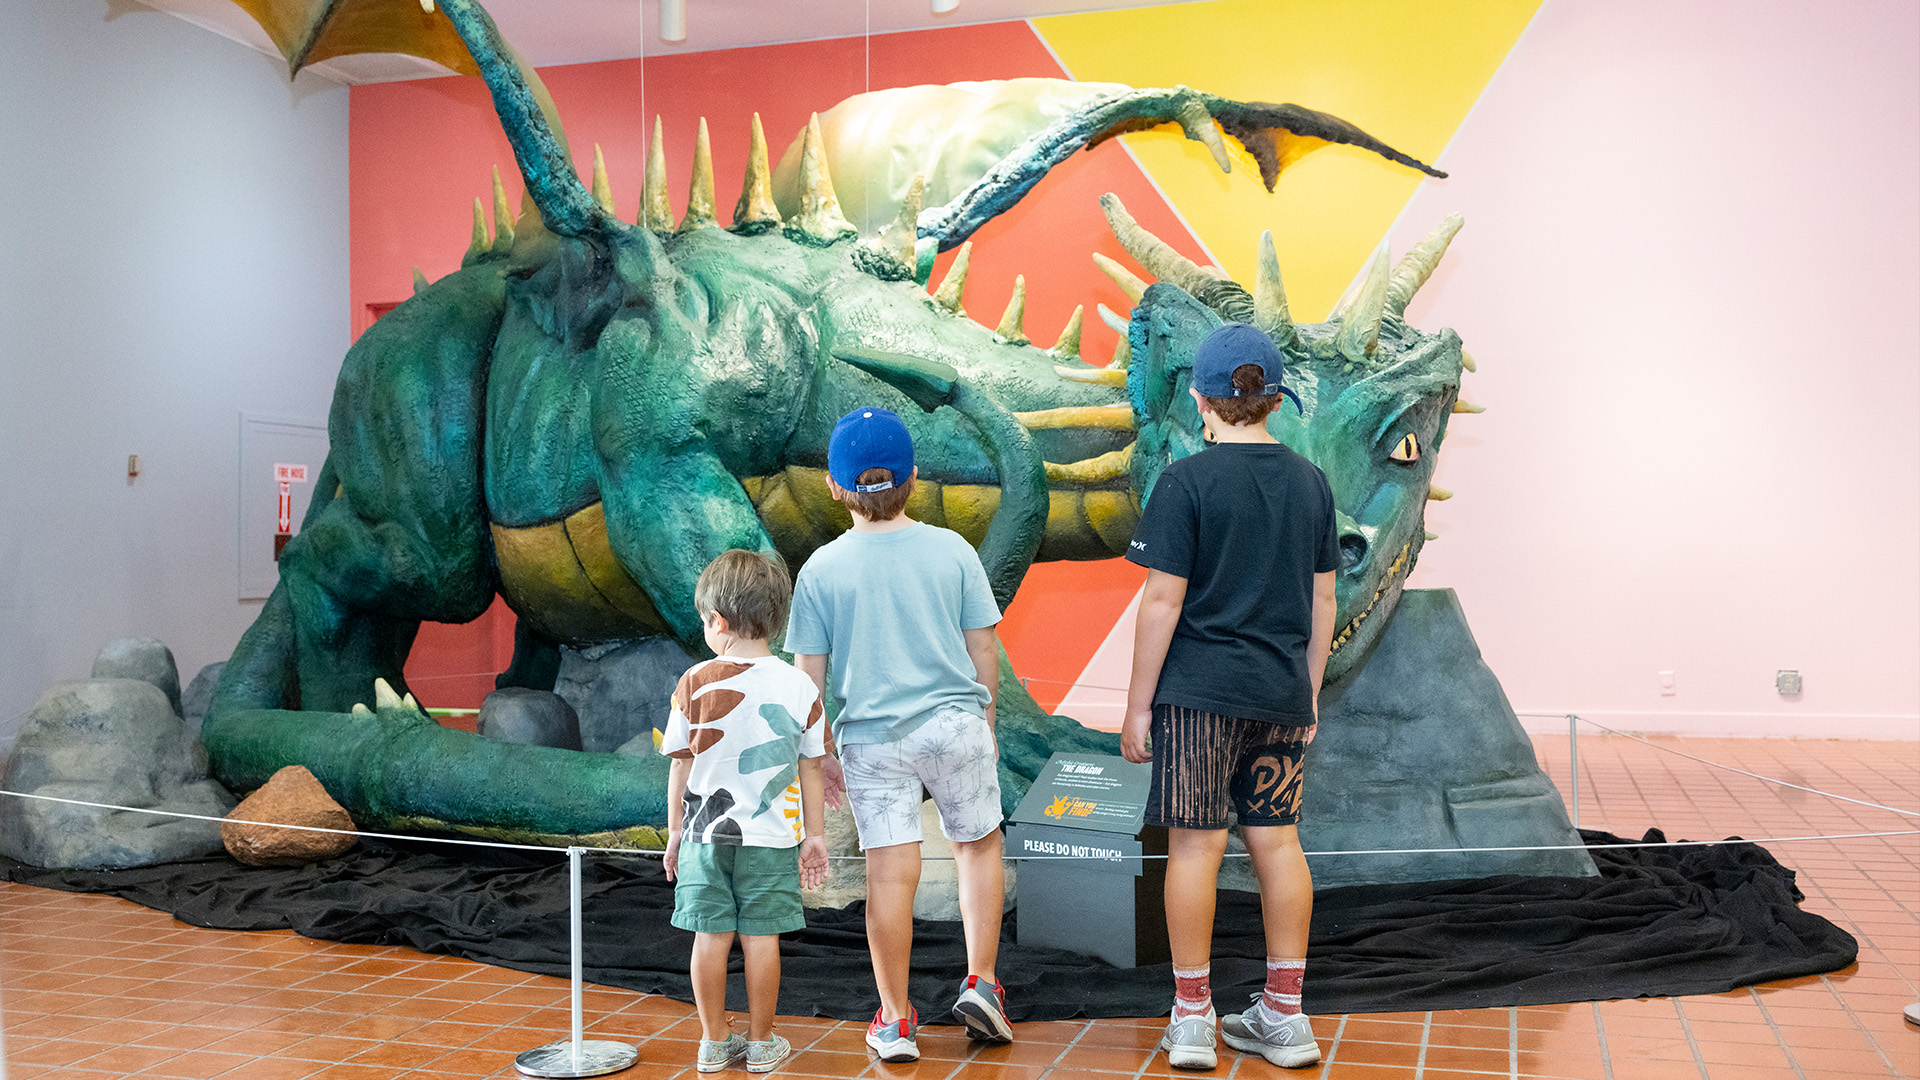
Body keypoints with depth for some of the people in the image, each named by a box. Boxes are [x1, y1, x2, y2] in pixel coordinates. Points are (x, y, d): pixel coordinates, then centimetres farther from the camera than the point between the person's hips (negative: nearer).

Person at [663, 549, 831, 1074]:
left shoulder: (695, 682, -8)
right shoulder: (800, 687, -5)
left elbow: (680, 764, -1)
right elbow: (811, 769, 0)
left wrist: (675, 830, 10)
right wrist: (815, 835, 10)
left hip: (706, 832, 0)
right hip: (772, 836, 0)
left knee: (711, 936, 8)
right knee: (760, 937, 7)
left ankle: (714, 1041, 18)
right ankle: (760, 1043, 17)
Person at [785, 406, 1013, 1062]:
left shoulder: (822, 569, -4)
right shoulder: (952, 551, -2)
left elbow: (809, 673, -1)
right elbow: (983, 648, 2)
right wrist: (986, 723, 15)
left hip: (871, 739, 0)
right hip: (955, 724, 1)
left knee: (890, 874, 3)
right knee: (979, 844, 20)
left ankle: (895, 1021, 14)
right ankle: (980, 983, 17)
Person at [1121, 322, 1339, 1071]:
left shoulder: (1188, 481, -9)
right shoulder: (1310, 482, 7)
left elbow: (1162, 602, -11)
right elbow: (1323, 601, 11)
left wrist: (1138, 703, -4)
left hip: (1200, 688, -5)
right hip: (1281, 692, 5)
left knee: (1196, 844, 1)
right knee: (1276, 841, 11)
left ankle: (1192, 1021, 9)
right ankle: (1284, 1017, 19)